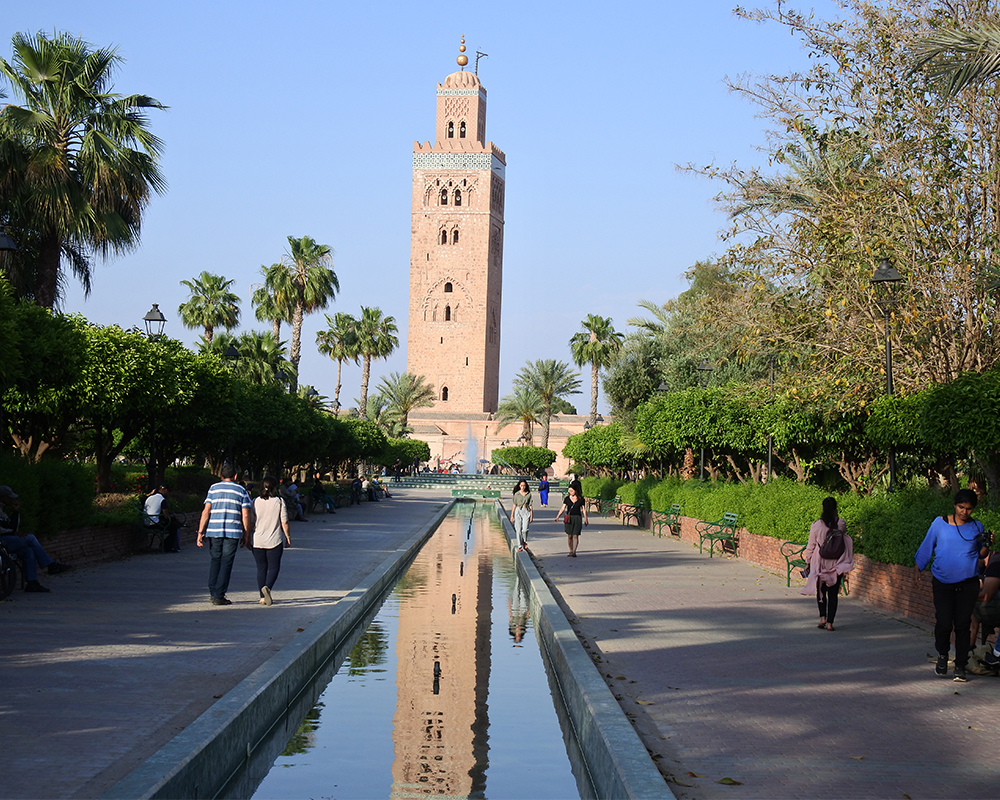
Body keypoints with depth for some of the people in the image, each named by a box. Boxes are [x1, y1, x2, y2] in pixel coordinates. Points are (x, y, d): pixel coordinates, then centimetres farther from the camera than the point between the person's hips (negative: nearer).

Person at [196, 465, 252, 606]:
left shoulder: (213, 488, 8)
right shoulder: (241, 491, 7)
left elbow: (206, 511, 0)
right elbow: (245, 515, 2)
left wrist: (200, 532, 0)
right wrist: (246, 534, 10)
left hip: (213, 531, 1)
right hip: (233, 532, -1)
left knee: (215, 560, 16)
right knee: (226, 563, 2)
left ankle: (213, 592, 10)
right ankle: (218, 596, -1)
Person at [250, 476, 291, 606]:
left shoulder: (255, 502, 1)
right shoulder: (279, 502, -4)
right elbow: (284, 523, -3)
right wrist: (288, 537, 8)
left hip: (257, 541, 2)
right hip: (274, 541, -2)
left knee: (261, 568, 11)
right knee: (273, 567, 6)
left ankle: (262, 597, 10)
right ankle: (267, 587, -21)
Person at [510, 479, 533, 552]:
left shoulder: (529, 494, 4)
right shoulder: (517, 494, 4)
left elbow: (530, 505, 6)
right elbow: (514, 505, 6)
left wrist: (531, 516, 3)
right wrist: (512, 515, 4)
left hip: (526, 512, -1)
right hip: (518, 511, 1)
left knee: (525, 529, -13)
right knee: (518, 530, -1)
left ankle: (525, 541, 16)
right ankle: (520, 546, 6)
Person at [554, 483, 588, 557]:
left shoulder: (581, 499, 0)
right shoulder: (567, 498, 3)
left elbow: (584, 510, 6)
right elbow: (563, 508, 1)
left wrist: (586, 519, 8)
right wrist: (557, 517, -8)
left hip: (577, 518, -2)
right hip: (569, 518, 2)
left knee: (575, 536, -8)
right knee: (569, 536, 4)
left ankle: (574, 552, -7)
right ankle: (571, 551, 16)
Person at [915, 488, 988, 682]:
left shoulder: (976, 527, 6)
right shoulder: (940, 523, 1)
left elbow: (979, 553, 15)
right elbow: (927, 547, 11)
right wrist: (918, 570, 16)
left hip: (967, 584, 1)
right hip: (943, 583, -1)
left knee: (963, 625, 0)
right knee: (943, 624, -7)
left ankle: (960, 666, 11)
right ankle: (942, 655, 23)